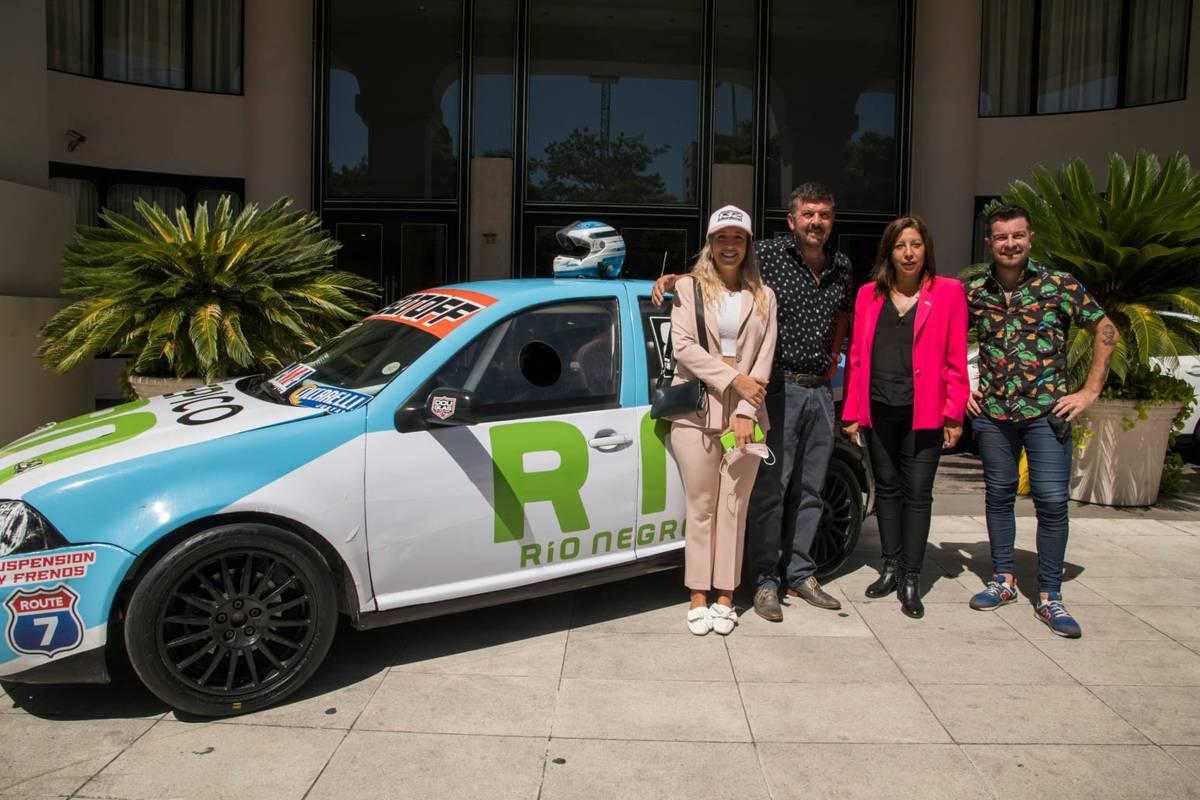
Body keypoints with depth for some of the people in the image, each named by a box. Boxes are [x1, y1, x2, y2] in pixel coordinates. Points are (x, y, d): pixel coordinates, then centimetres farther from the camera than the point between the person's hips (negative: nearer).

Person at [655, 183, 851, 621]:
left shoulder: (841, 267, 11)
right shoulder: (767, 255, -7)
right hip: (779, 388, -6)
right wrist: (673, 279, -20)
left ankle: (800, 574, 26)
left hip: (820, 391, 6)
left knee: (809, 489, 13)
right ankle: (765, 580, 10)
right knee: (770, 487, -2)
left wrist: (834, 356, 17)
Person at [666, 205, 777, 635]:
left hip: (744, 413, 1)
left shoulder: (763, 296, 11)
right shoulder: (689, 287, 6)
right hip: (696, 410, -1)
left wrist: (746, 411, -8)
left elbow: (764, 360, 4)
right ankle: (699, 597, 12)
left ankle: (725, 598, 15)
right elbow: (683, 345, -5)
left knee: (734, 507, 4)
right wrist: (734, 379, -12)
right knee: (701, 507, 3)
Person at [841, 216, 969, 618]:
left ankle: (911, 579, 11)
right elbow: (857, 355, 8)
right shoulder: (869, 294, 9)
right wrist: (853, 412, 5)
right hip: (878, 409, 3)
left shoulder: (948, 292, 1)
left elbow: (956, 359, 0)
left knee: (917, 492, 1)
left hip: (923, 411, -3)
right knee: (887, 489, 12)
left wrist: (954, 413, -5)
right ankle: (891, 568, 25)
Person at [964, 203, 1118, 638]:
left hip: (1047, 411, -2)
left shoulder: (1060, 285, -3)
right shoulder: (973, 292, 4)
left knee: (1052, 501, -3)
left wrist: (1090, 391, -2)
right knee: (998, 496, 11)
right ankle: (1003, 580, 25)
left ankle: (1049, 597, 8)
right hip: (992, 412, 2)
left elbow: (1105, 330, 3)